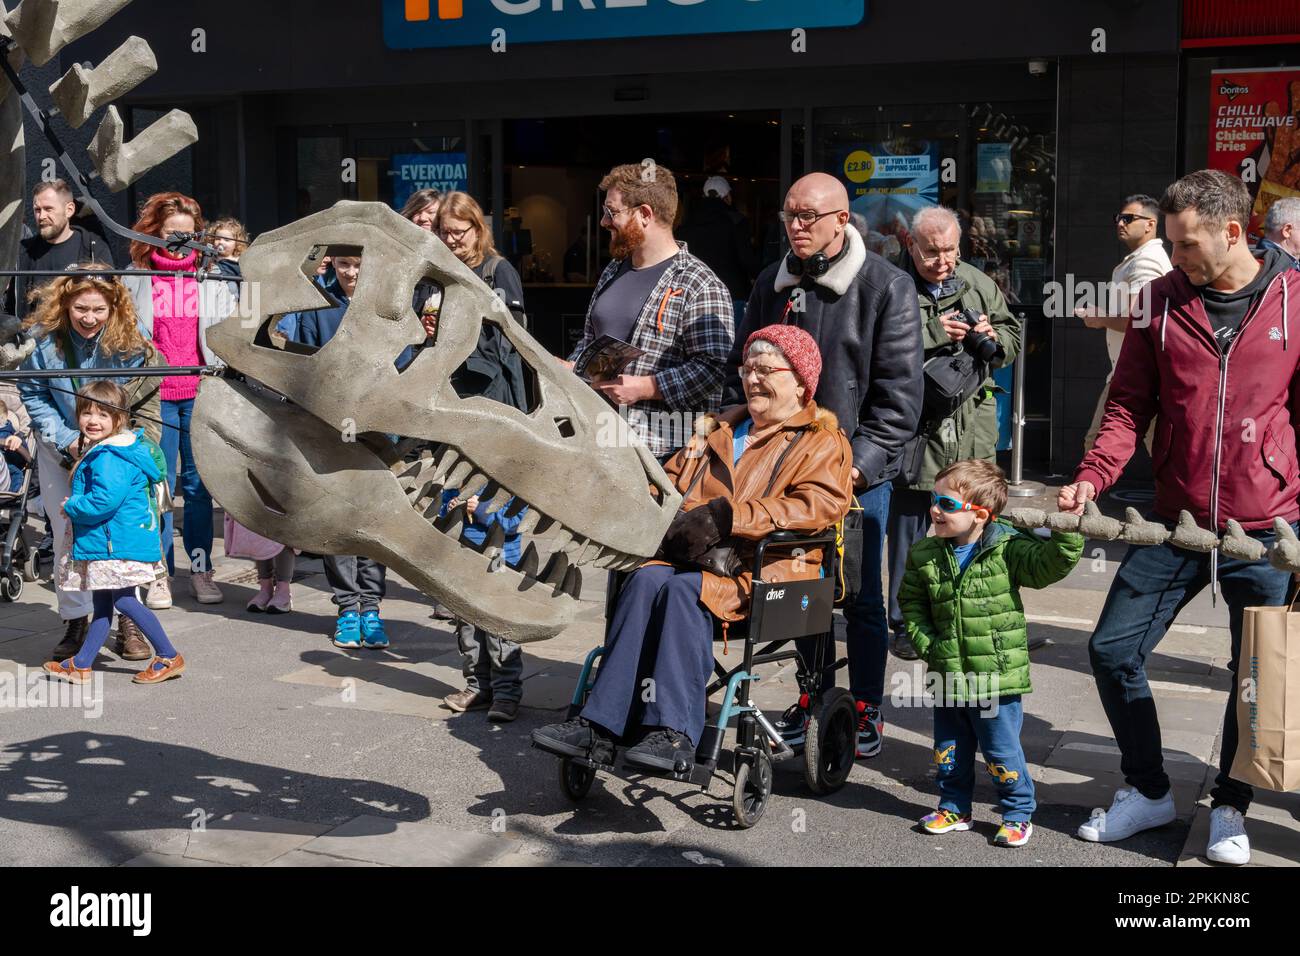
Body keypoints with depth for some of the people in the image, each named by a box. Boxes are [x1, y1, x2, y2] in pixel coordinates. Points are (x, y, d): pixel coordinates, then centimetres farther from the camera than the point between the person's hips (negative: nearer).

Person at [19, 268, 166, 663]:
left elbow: (146, 399, -6)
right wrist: (66, 439, -15)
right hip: (61, 447, 1)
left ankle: (128, 623, 4)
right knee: (66, 536, 4)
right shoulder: (43, 338, -15)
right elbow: (32, 394, -5)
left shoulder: (131, 338, -16)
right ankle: (76, 622, 16)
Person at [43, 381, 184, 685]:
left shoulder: (111, 457, -21)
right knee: (102, 605, 16)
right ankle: (80, 664, 24)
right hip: (103, 542, 11)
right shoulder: (98, 452, 13)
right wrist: (75, 507, 10)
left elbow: (104, 501, -28)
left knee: (124, 600, -6)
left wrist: (71, 507, -12)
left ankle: (169, 657, 2)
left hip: (119, 542, -11)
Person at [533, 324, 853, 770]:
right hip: (696, 556, 5)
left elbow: (820, 504, -11)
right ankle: (599, 725, -35)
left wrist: (731, 515, -21)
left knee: (684, 588, -34)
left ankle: (674, 733, -38)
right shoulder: (720, 428, 29)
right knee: (646, 578, -28)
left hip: (766, 566, -5)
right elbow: (672, 479, 30)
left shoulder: (823, 441, 7)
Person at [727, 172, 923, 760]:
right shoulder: (772, 284, 7)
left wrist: (864, 461, -17)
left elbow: (899, 391, -11)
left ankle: (867, 709, 17)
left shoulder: (887, 287, -8)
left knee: (861, 595, 4)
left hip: (858, 473, -5)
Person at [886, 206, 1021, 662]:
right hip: (914, 431, -4)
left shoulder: (979, 285, 11)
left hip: (972, 432, 4)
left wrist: (994, 338, -2)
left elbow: (1013, 338, 20)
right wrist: (931, 334, -20)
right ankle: (906, 624, 15)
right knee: (909, 531, 3)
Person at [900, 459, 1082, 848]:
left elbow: (1050, 564, -19)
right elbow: (911, 604, 7)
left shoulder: (1008, 549, -11)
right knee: (949, 750, 17)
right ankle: (954, 808, 35)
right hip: (948, 676, 4)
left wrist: (1066, 529, -32)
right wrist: (927, 645, -3)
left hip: (997, 675, -4)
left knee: (1001, 751, 5)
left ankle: (1018, 813, 23)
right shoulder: (924, 555, -1)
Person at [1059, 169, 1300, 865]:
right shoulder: (1161, 300, 2)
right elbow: (1130, 405, 5)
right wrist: (1092, 477, -11)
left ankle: (1230, 807, 29)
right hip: (1175, 522, 3)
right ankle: (1147, 791, 23)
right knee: (1113, 651, 3)